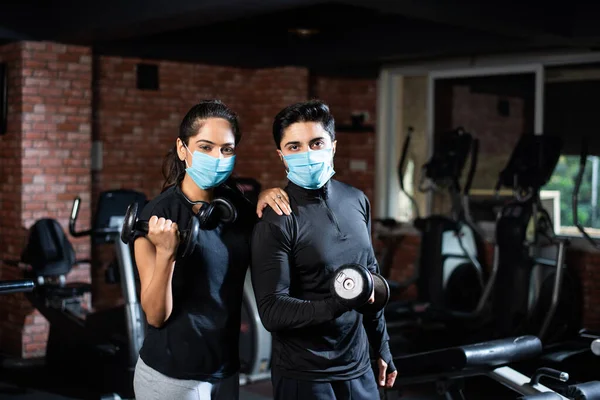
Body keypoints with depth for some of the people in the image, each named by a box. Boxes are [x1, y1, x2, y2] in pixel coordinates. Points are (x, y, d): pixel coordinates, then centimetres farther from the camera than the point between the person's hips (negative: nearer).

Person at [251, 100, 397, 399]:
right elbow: (272, 312, -19)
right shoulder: (276, 222, -16)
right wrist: (338, 304, -31)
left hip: (359, 367, 6)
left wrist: (381, 346, 15)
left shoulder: (356, 201, 2)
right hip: (304, 376, -5)